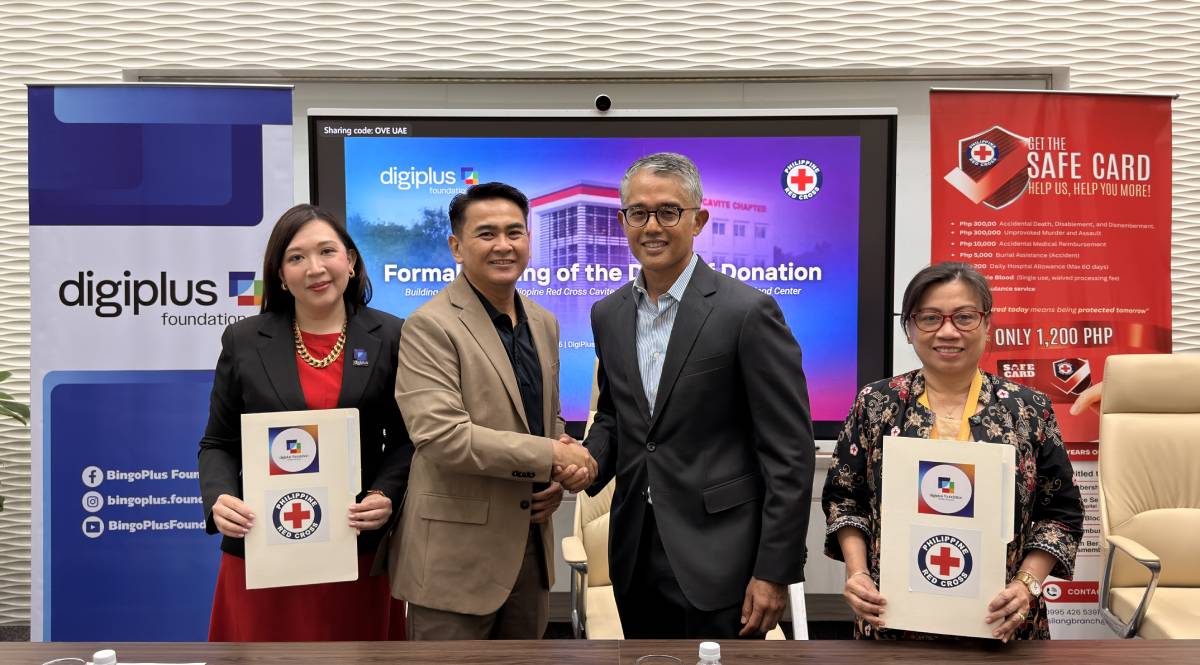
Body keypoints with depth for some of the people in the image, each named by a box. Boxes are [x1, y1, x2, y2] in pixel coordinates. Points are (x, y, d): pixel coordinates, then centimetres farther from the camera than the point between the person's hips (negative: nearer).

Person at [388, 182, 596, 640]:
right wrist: (551, 456, -18)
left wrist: (560, 477, -1)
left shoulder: (544, 323, 11)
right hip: (457, 555, -7)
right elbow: (442, 436, -23)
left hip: (531, 544, 7)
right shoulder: (431, 326, -13)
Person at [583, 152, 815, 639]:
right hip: (635, 558, 6)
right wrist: (589, 459, -3)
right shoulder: (608, 315, 7)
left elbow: (789, 453, -12)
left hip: (716, 559, -6)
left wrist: (775, 572, -14)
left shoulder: (747, 312, -12)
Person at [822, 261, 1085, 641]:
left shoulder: (1029, 410, -1)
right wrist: (857, 572, -9)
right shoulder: (875, 405, -1)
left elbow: (1060, 513, 2)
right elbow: (844, 500, 5)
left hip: (998, 621, 0)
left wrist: (1027, 583, -11)